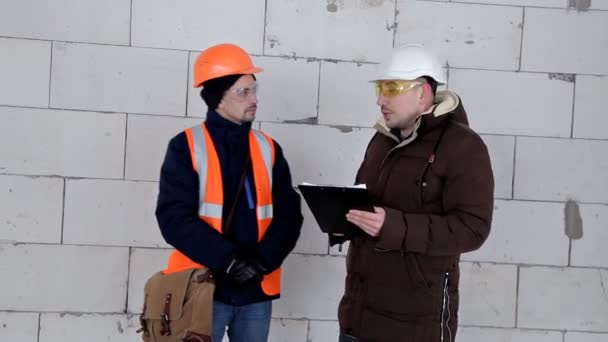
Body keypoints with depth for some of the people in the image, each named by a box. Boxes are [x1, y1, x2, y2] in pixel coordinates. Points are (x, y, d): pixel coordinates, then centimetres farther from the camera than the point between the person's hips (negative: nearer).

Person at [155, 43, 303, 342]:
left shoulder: (268, 149, 7)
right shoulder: (186, 147, -5)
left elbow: (288, 215, 3)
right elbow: (174, 218, -12)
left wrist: (262, 262, -13)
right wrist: (228, 260, -19)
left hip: (257, 290, 4)